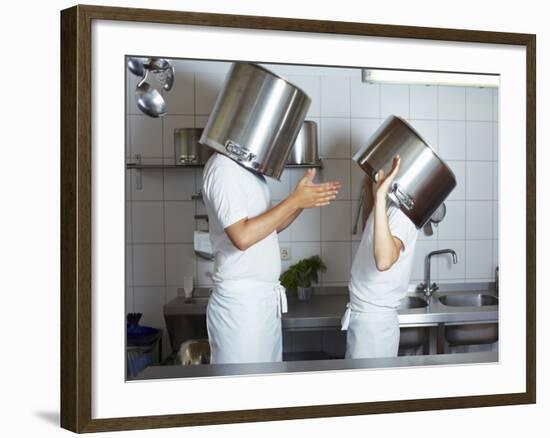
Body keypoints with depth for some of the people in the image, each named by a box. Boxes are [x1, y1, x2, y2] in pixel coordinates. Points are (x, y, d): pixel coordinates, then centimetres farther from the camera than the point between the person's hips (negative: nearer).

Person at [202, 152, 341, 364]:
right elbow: (242, 236, -24)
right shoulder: (223, 168, -15)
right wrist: (294, 201, -18)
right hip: (241, 301, -9)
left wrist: (303, 199, 3)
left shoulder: (247, 168, 14)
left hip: (265, 298, 9)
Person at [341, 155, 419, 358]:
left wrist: (380, 197, -42)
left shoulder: (402, 213, -21)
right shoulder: (388, 206, 7)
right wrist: (370, 184, 18)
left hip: (374, 321, -9)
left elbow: (384, 261, -40)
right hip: (361, 315, 9)